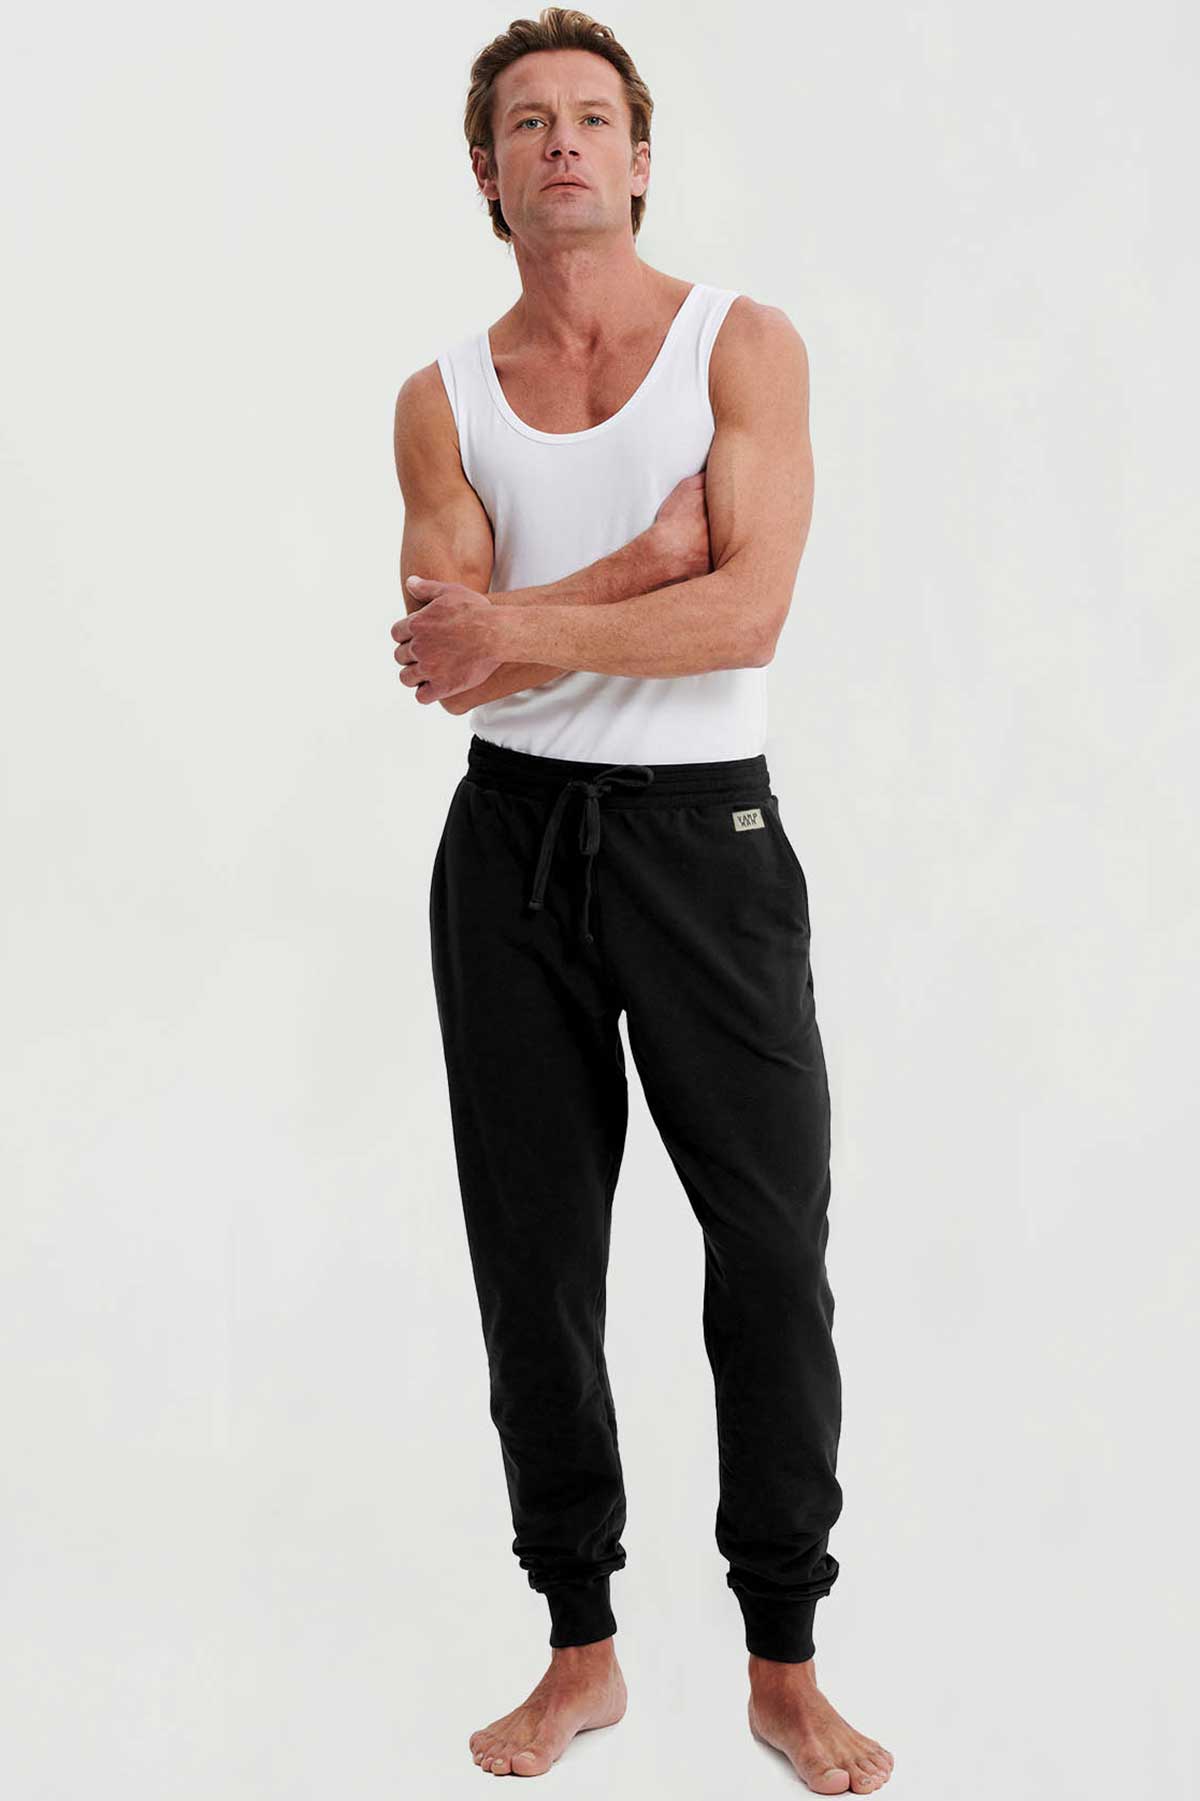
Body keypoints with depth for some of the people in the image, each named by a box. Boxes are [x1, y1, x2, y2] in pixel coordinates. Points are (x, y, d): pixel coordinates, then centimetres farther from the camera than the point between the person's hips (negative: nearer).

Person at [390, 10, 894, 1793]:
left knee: (774, 1247, -1)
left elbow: (749, 609, -14)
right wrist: (649, 557, -16)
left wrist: (528, 625, -19)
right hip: (513, 841, 3)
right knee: (534, 1257, 7)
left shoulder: (744, 345, 0)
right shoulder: (444, 397, 7)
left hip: (705, 829, -2)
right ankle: (582, 1646, 23)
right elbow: (448, 653, -7)